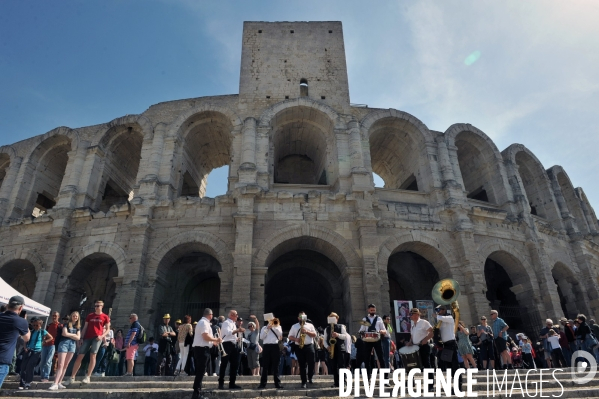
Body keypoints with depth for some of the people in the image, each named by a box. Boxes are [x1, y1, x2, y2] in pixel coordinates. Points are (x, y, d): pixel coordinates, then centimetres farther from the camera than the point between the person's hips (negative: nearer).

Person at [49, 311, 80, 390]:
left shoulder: (78, 327, 16)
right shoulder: (66, 324, 5)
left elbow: (78, 338, 6)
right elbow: (64, 333, -10)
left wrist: (69, 335, 0)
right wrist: (74, 335, 2)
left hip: (72, 345, 4)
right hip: (64, 343, -4)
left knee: (65, 365, 4)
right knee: (60, 365, -12)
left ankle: (59, 383, 7)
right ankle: (55, 384, -15)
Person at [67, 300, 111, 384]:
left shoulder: (105, 317, 6)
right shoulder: (89, 316, 16)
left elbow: (108, 329, 4)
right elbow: (85, 327, 15)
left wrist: (102, 336, -12)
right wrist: (81, 338, 4)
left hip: (97, 338, -3)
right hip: (87, 337, 4)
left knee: (93, 355, -14)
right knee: (79, 357, 2)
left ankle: (87, 377, -10)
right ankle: (72, 377, 10)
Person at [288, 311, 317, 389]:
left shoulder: (310, 325, 12)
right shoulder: (294, 326, 11)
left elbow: (314, 335, 3)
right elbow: (290, 337, 7)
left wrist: (307, 332, -10)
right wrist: (296, 339, -12)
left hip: (309, 346, 0)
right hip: (299, 347, 0)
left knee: (311, 363, -3)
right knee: (302, 365, 0)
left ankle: (310, 378, 21)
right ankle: (304, 382, 4)